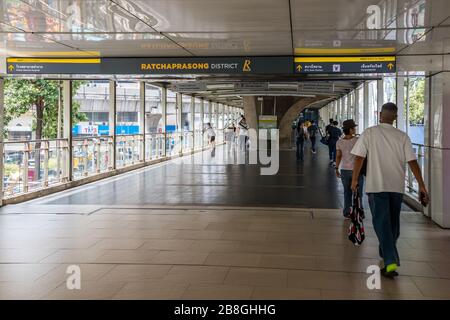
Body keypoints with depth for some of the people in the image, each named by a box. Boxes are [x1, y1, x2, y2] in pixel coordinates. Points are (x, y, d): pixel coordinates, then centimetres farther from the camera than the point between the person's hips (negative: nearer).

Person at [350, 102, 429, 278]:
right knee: (393, 222, 19)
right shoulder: (402, 136, 1)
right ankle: (387, 255, 36)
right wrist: (421, 185, -2)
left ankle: (390, 262, -15)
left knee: (382, 223, -3)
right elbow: (412, 162, -4)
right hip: (397, 186, 3)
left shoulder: (369, 133, -4)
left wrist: (354, 180, 4)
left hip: (376, 186, -3)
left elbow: (359, 158, -6)